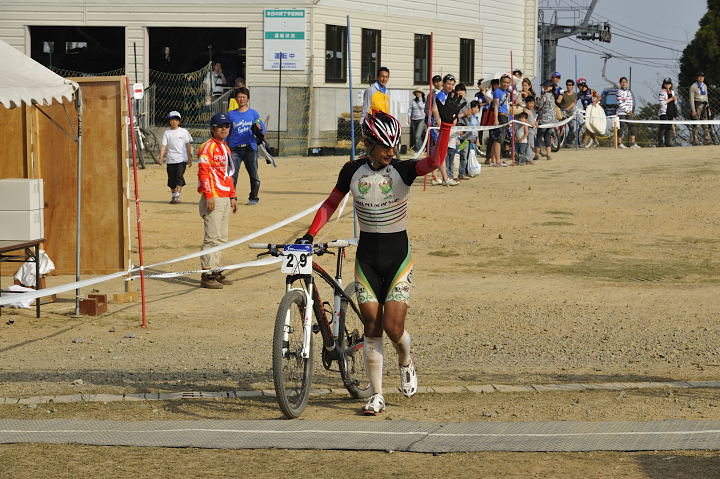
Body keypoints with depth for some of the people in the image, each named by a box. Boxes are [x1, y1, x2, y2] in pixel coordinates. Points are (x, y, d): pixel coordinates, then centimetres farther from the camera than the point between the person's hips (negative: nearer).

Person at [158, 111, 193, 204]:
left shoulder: (183, 132, 4)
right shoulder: (167, 133, 6)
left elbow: (188, 145, 8)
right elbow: (163, 145, 1)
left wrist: (190, 158, 6)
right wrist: (161, 157, -12)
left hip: (181, 159, -2)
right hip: (170, 159, 2)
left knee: (179, 176, -14)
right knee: (171, 178, 6)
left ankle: (177, 196, -14)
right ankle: (174, 196, 21)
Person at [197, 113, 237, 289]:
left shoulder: (226, 148, 20)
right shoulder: (208, 147, -9)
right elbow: (203, 171, -16)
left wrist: (232, 197, 21)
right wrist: (208, 195, -22)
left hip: (225, 198, 9)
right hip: (213, 198, -9)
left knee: (221, 239, 12)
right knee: (212, 238, -11)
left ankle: (215, 271, 18)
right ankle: (207, 275, -10)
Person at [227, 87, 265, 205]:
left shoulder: (254, 114, 8)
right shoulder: (231, 115, 11)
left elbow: (262, 128, 6)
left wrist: (259, 130, -17)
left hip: (250, 148, -1)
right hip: (235, 149, 1)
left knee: (254, 176, -1)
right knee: (231, 175, -8)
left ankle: (253, 197, 12)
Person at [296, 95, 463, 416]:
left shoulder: (403, 170, -9)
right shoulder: (353, 171, -2)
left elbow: (435, 161, -27)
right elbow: (331, 204, 9)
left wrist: (446, 124, -38)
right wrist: (310, 234, -2)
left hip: (397, 254, -2)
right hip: (367, 255, 2)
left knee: (393, 329, -6)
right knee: (372, 329, 2)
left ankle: (406, 362, 29)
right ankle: (376, 397, 10)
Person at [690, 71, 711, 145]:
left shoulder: (705, 86, 14)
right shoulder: (693, 86, -5)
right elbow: (691, 99, -9)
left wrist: (708, 107, 15)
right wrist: (693, 110, -16)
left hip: (704, 105, 6)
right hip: (696, 105, -6)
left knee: (705, 125, 1)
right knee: (695, 125, -4)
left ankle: (707, 140, 1)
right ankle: (695, 141, -2)